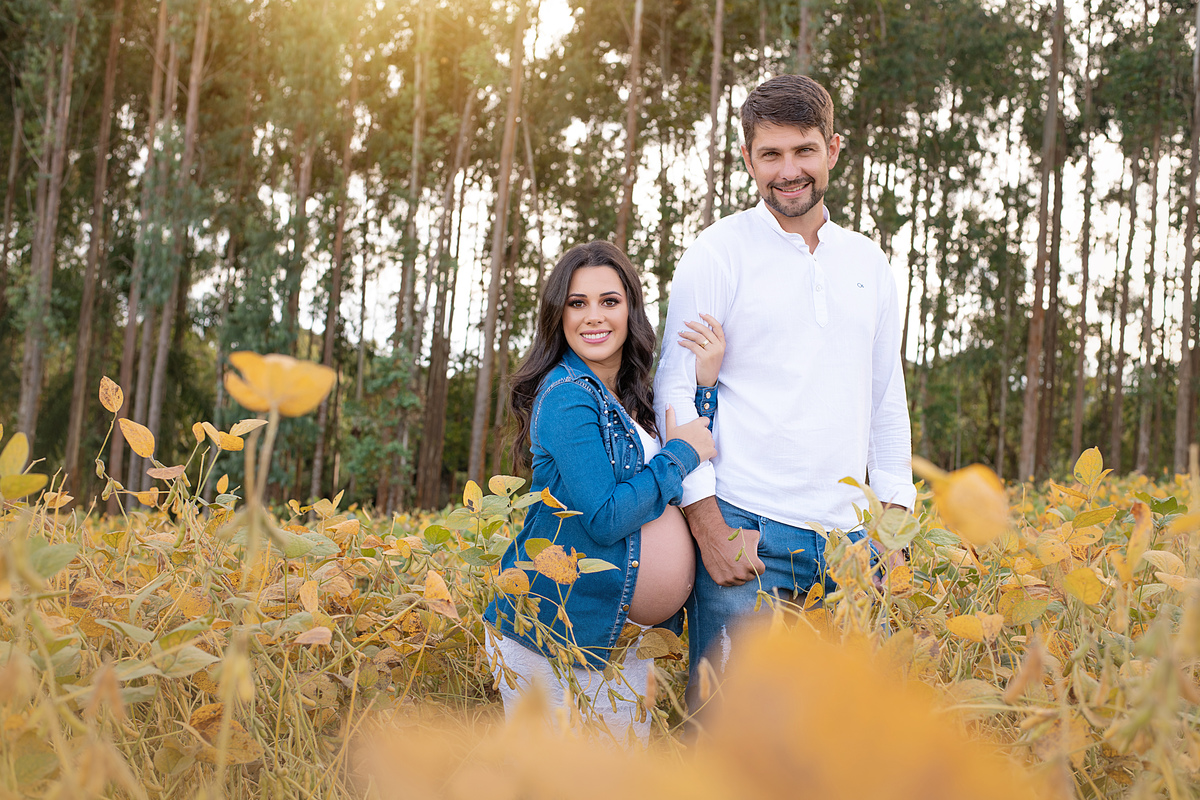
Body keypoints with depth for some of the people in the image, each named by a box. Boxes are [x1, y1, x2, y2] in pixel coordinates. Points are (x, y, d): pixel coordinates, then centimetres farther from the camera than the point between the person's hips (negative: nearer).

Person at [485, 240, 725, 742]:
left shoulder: (633, 398, 11)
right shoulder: (568, 396, -16)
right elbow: (605, 519, -22)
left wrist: (704, 385, -2)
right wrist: (681, 453, -12)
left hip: (620, 640, 8)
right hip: (553, 637, -8)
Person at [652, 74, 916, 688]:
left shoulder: (868, 263, 14)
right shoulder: (718, 252, -1)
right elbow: (676, 390, -5)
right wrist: (709, 527, -12)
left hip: (848, 538, 5)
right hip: (745, 533, -4)